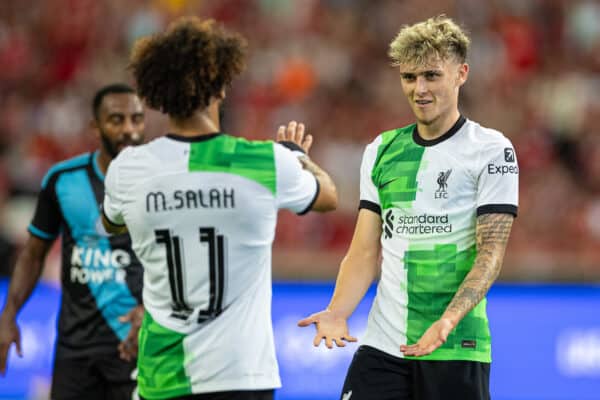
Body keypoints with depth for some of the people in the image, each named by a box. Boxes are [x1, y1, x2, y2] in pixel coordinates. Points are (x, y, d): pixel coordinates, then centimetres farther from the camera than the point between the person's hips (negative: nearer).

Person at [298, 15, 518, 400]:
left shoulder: (490, 149, -2)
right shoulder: (381, 150, 12)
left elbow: (491, 252, -9)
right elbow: (365, 253, 11)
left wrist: (448, 320, -23)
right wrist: (338, 313, -7)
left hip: (455, 349, -4)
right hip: (381, 348, 4)